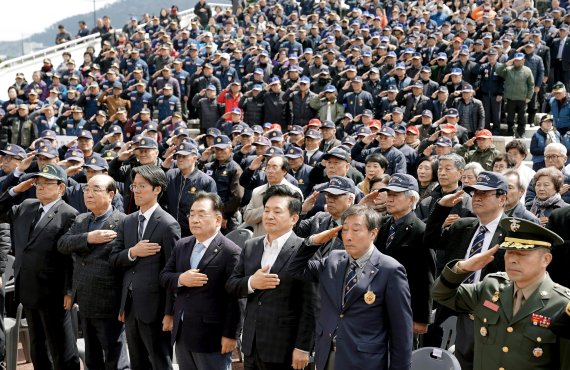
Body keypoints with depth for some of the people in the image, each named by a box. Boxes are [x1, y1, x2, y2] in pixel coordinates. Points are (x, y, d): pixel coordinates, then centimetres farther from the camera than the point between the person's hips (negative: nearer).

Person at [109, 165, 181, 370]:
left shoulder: (167, 225, -12)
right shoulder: (127, 222, 10)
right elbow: (113, 259, 8)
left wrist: (170, 313, -15)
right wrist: (132, 252, -12)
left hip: (154, 307, -7)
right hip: (130, 306, 7)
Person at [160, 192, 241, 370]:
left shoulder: (230, 252, -14)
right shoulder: (181, 245, 10)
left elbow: (234, 297, -15)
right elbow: (164, 276, 10)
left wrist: (230, 334, -16)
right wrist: (180, 279, -12)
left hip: (211, 335, -7)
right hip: (182, 332, 7)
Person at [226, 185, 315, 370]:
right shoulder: (250, 246, 9)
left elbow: (309, 305, -12)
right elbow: (230, 286, 10)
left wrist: (303, 347, -14)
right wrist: (251, 283, -10)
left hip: (284, 348, -5)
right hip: (251, 344, 6)